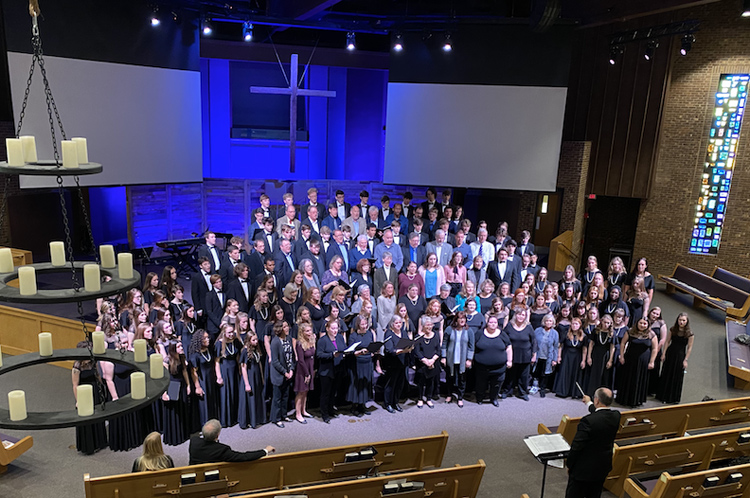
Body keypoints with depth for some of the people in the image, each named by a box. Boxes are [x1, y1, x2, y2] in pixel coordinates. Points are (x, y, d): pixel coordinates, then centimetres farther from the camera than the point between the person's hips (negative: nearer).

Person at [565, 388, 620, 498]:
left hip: (584, 469, -6)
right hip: (603, 467, 6)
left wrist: (569, 465, -7)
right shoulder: (616, 416, -10)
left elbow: (576, 446, -23)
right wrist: (589, 403, 33)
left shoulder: (588, 421, -29)